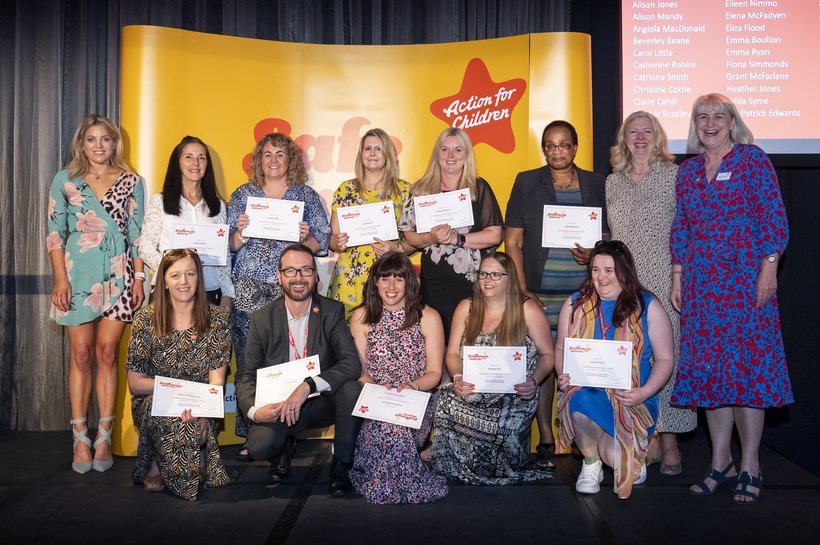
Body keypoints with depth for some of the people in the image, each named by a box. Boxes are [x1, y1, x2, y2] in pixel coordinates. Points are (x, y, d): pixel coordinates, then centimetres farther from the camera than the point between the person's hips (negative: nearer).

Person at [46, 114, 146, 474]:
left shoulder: (131, 181, 9)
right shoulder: (65, 180, 8)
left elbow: (137, 234, 8)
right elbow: (55, 233, 5)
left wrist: (139, 278, 2)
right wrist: (61, 279, -4)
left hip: (117, 275, 0)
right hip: (78, 273, 0)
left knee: (107, 353, 0)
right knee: (81, 354, 0)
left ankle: (104, 437, 7)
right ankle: (80, 438, 7)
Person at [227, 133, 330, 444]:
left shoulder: (307, 195, 11)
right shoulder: (243, 195, 14)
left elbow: (323, 242, 10)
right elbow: (229, 245, 11)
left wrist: (306, 239, -10)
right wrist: (240, 234, -9)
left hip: (290, 290, -1)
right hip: (248, 290, 1)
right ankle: (250, 435, 8)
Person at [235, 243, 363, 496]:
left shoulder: (332, 311, -6)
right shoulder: (262, 319, -3)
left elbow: (352, 364, -19)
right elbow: (245, 375, -2)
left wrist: (308, 386, -33)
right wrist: (254, 410, -24)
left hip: (322, 402, 0)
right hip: (277, 406, 0)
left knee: (352, 389, -30)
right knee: (259, 445, -29)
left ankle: (341, 466, -10)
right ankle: (282, 454, 10)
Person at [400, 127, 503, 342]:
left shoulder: (479, 188, 5)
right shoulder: (421, 189, 8)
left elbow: (494, 235, -1)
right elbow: (408, 236, 6)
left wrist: (456, 238, -11)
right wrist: (431, 238, -13)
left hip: (473, 282, -1)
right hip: (433, 283, 1)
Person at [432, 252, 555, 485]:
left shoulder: (528, 310, 0)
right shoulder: (466, 308, 9)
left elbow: (547, 355, 4)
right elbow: (452, 354, 10)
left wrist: (534, 381, -15)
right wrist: (458, 377, -11)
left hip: (514, 397, -3)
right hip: (471, 392, 3)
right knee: (447, 403, -28)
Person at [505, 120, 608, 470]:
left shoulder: (594, 183, 11)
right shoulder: (527, 182, 7)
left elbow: (606, 235, 17)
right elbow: (513, 241, 3)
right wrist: (522, 290, -5)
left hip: (584, 292, 1)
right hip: (541, 293, -1)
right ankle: (545, 441, 8)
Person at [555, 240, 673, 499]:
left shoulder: (647, 306, 3)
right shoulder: (575, 304, 10)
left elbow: (664, 358, 1)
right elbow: (561, 348, 15)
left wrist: (644, 392, -15)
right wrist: (563, 375, -7)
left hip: (632, 400, -1)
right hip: (585, 392, 2)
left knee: (617, 456, -27)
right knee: (578, 402, -37)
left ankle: (633, 457, 17)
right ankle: (591, 464, -4)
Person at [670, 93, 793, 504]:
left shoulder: (751, 158, 2)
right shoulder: (688, 170, 15)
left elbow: (774, 215, -5)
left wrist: (769, 267, -13)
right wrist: (677, 276, 9)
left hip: (745, 274, -4)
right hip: (701, 281, 5)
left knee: (747, 363, -5)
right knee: (707, 366, 3)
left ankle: (749, 466, 5)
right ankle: (720, 463, 13)